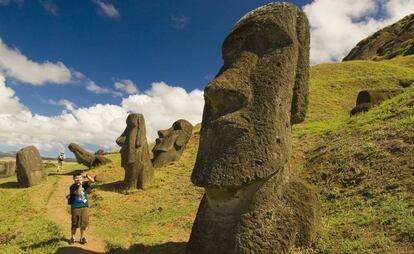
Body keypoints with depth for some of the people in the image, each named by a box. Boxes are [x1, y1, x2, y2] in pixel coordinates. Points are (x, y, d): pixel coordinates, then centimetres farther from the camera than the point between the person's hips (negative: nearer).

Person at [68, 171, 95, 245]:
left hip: (84, 206, 3)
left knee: (83, 223, 10)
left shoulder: (84, 184, 1)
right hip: (75, 207, -3)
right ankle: (72, 237, 28)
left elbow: (92, 181, -15)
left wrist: (87, 176, -32)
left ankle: (82, 237, 26)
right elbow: (78, 193, -26)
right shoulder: (72, 187, -9)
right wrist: (80, 184, -31)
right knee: (74, 224, 7)